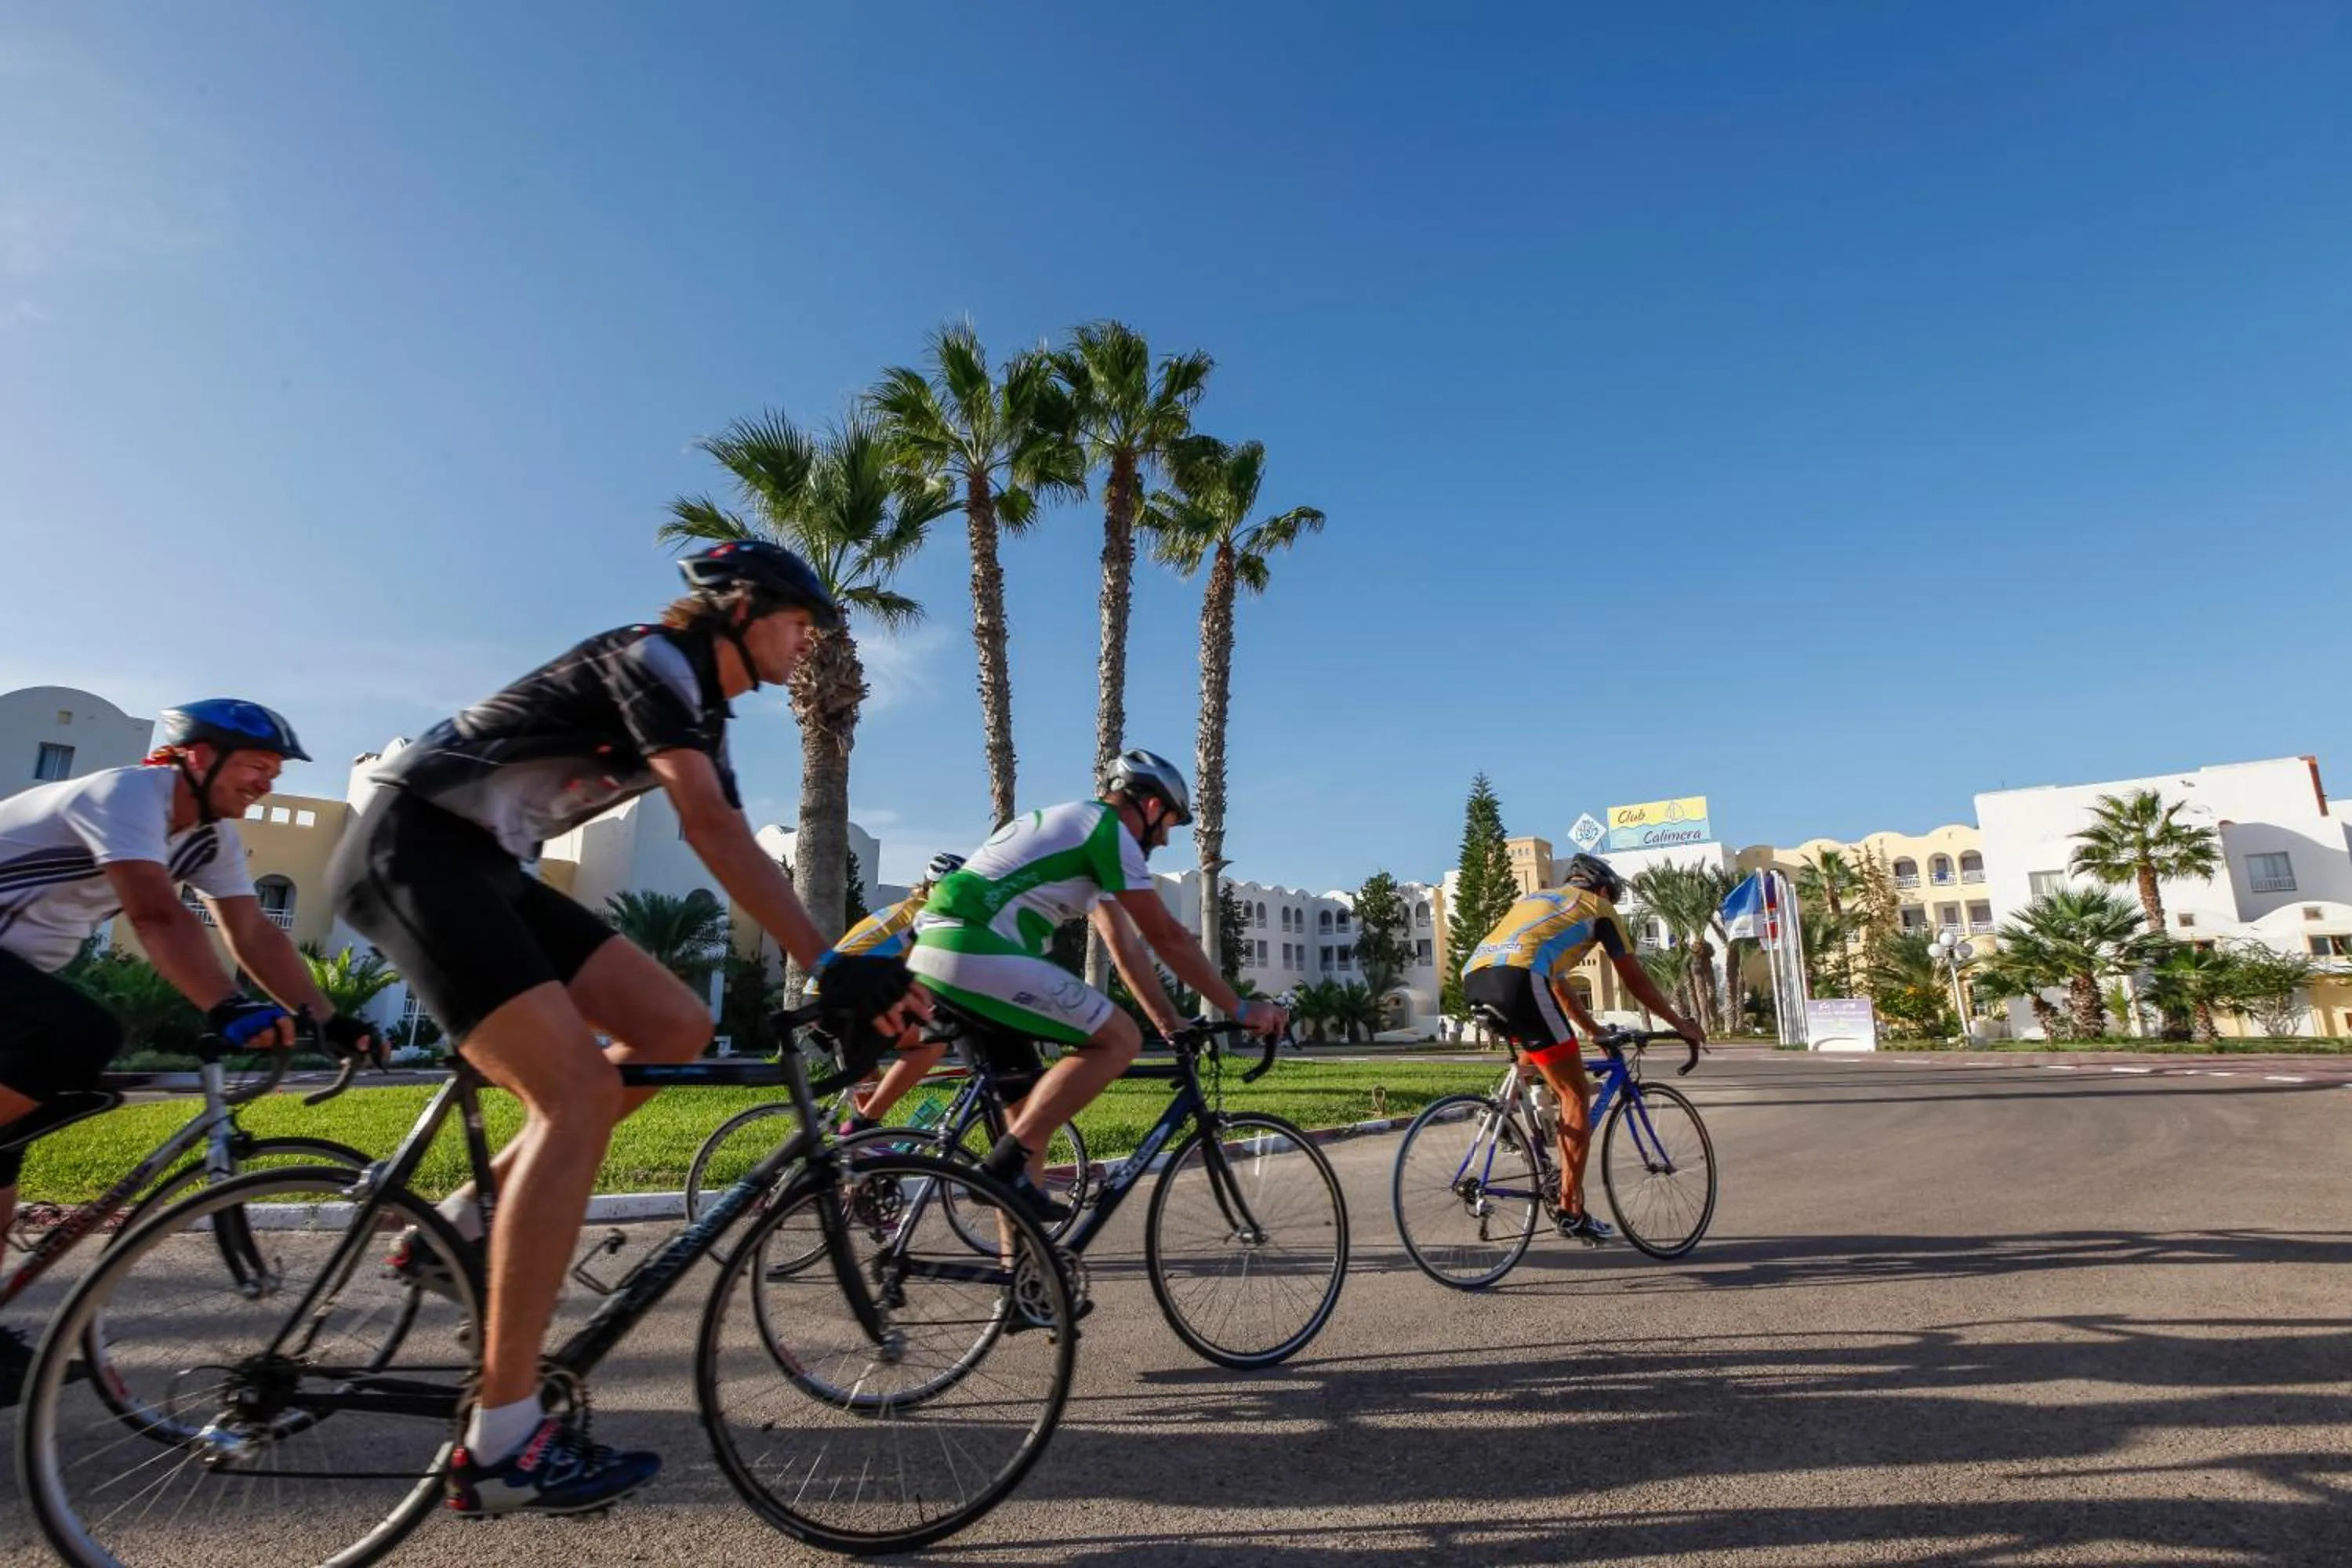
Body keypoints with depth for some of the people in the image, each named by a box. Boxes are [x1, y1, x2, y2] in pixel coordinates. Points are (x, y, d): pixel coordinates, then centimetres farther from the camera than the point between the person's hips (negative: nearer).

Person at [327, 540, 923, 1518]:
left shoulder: (700, 717, 15)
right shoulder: (653, 658, -13)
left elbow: (738, 858, 12)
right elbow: (712, 830, -27)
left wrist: (850, 974, 6)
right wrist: (834, 965, -31)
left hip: (482, 866, 9)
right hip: (413, 847, -9)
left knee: (676, 1028, -2)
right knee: (578, 1091, -20)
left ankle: (457, 1231, 7)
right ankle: (501, 1446, -15)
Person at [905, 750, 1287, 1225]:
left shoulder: (1077, 830, 27)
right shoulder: (1109, 830, -2)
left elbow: (1127, 946, 26)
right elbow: (1167, 937, -4)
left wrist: (1172, 1025, 25)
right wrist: (1241, 1009, 5)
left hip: (933, 954, 10)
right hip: (975, 953, -10)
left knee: (1028, 1099, 19)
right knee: (1120, 1039, -7)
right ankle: (1007, 1166, -10)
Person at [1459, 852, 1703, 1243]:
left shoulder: (1537, 899, 39)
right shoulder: (1598, 907, 22)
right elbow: (1635, 980, 24)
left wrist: (1594, 1031, 51)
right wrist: (1680, 1024, 37)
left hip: (1473, 979, 7)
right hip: (1517, 978, -7)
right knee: (1576, 1094, 4)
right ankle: (1571, 1210, 4)